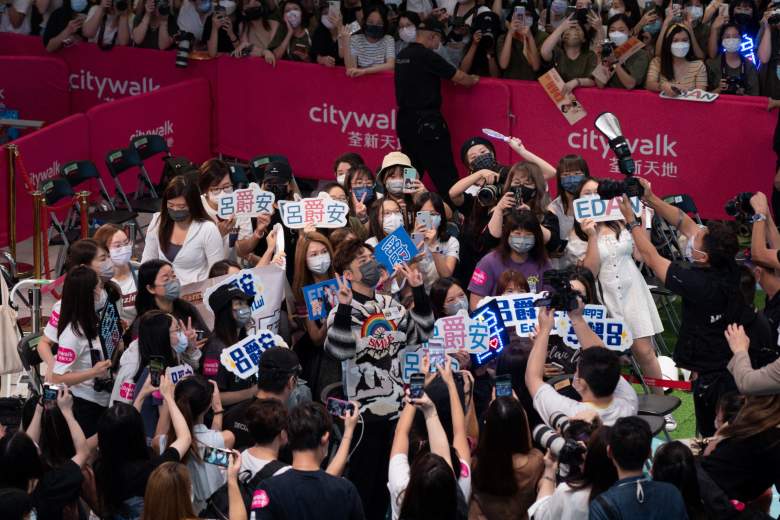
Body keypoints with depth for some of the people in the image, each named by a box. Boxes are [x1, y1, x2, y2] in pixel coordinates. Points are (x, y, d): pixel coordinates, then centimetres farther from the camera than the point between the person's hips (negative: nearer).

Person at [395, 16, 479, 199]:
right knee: (443, 171, -5)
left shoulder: (402, 55, 10)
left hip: (405, 120, 8)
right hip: (426, 121, -8)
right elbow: (460, 78, -9)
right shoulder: (427, 56, -14)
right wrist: (473, 80, 13)